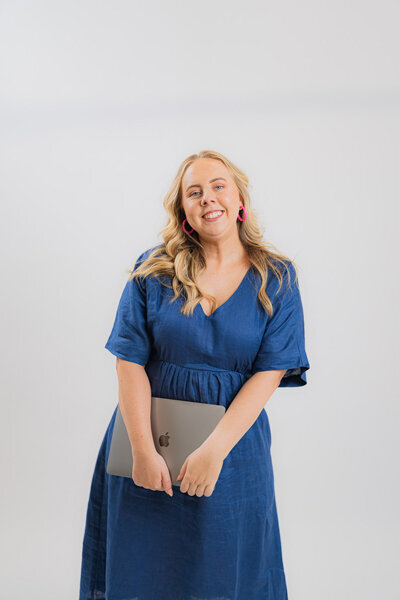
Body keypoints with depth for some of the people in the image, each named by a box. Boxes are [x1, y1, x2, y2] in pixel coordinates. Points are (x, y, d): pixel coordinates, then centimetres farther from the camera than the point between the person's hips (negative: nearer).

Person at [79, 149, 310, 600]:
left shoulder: (277, 279, -2)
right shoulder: (152, 270, -2)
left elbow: (269, 373, -9)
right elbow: (130, 362, -7)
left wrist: (215, 449, -17)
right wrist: (143, 450, -15)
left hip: (234, 440, 0)